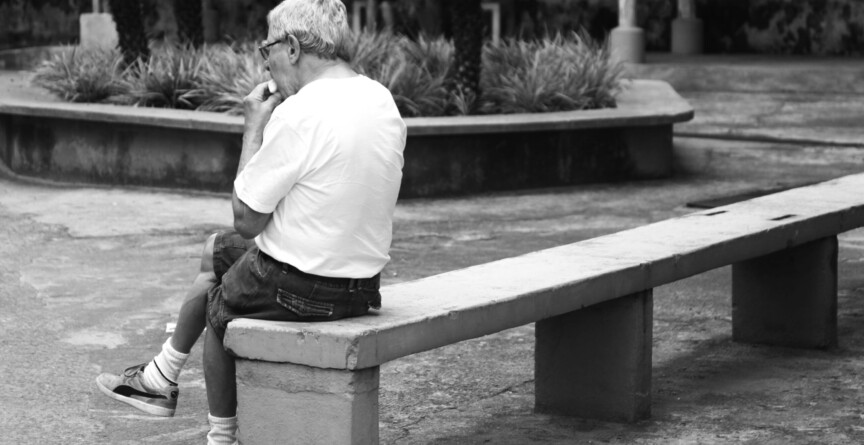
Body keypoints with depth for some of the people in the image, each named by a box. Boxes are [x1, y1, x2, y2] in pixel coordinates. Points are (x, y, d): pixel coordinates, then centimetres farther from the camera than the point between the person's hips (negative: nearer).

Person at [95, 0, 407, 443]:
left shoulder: (298, 113, -25)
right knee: (214, 249, 27)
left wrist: (253, 128, -9)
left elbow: (246, 220, -17)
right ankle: (162, 379, 39)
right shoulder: (381, 100, 0)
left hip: (301, 288, -8)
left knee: (219, 308, 24)